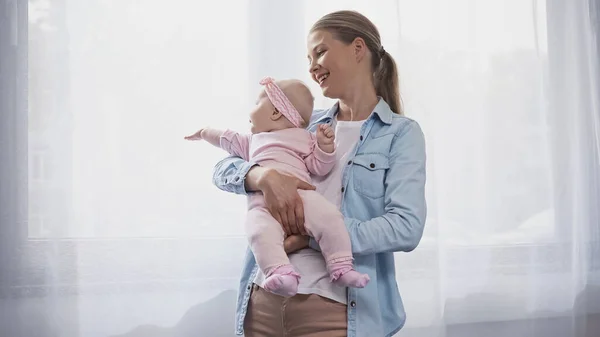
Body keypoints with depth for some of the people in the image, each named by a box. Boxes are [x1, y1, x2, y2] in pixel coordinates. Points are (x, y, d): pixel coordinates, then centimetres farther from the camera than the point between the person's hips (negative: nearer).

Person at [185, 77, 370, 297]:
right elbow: (228, 140, 56)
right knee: (261, 232, -34)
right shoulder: (253, 140, 41)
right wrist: (204, 132, 67)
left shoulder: (304, 137, 26)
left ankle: (341, 268, -23)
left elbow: (319, 167, 16)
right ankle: (281, 273, -47)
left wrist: (325, 146, 1)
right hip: (264, 202, 2)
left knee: (329, 218, -30)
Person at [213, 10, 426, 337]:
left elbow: (406, 227, -13)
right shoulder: (304, 125, 13)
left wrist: (313, 234, -19)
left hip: (334, 309, -4)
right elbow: (223, 169, 8)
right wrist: (264, 175, -14)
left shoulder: (401, 132, -1)